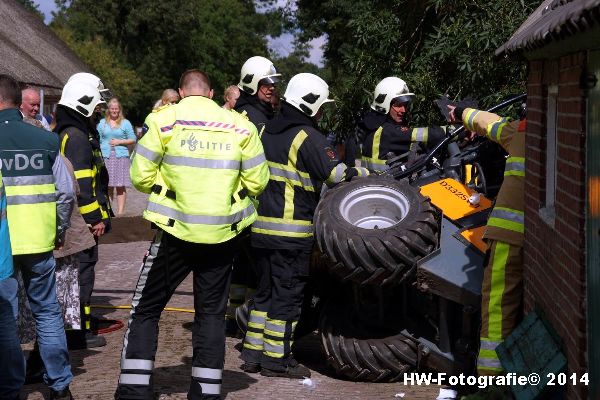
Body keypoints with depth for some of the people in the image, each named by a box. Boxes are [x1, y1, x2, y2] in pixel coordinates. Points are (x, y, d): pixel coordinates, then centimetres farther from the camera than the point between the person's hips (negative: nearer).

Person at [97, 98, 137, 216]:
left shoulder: (125, 123, 9)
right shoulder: (102, 123, 14)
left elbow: (133, 139, 8)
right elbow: (98, 140, 13)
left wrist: (119, 141, -6)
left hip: (121, 156, -1)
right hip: (106, 157, 1)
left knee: (121, 186, -5)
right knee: (107, 185, 1)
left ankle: (120, 212, -4)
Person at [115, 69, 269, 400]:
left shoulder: (164, 120, -6)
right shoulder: (240, 126, 0)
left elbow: (140, 177, -7)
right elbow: (257, 182, 2)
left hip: (175, 230, -2)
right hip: (223, 234, 2)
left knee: (145, 309, 11)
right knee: (211, 312, 15)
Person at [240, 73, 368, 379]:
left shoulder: (266, 131, 13)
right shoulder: (308, 137, -12)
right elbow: (337, 175, -15)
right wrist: (367, 174, 0)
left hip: (261, 226, 8)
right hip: (291, 231, -8)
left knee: (266, 291, 16)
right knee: (287, 294, 0)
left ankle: (253, 353, 19)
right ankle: (276, 359, 4)